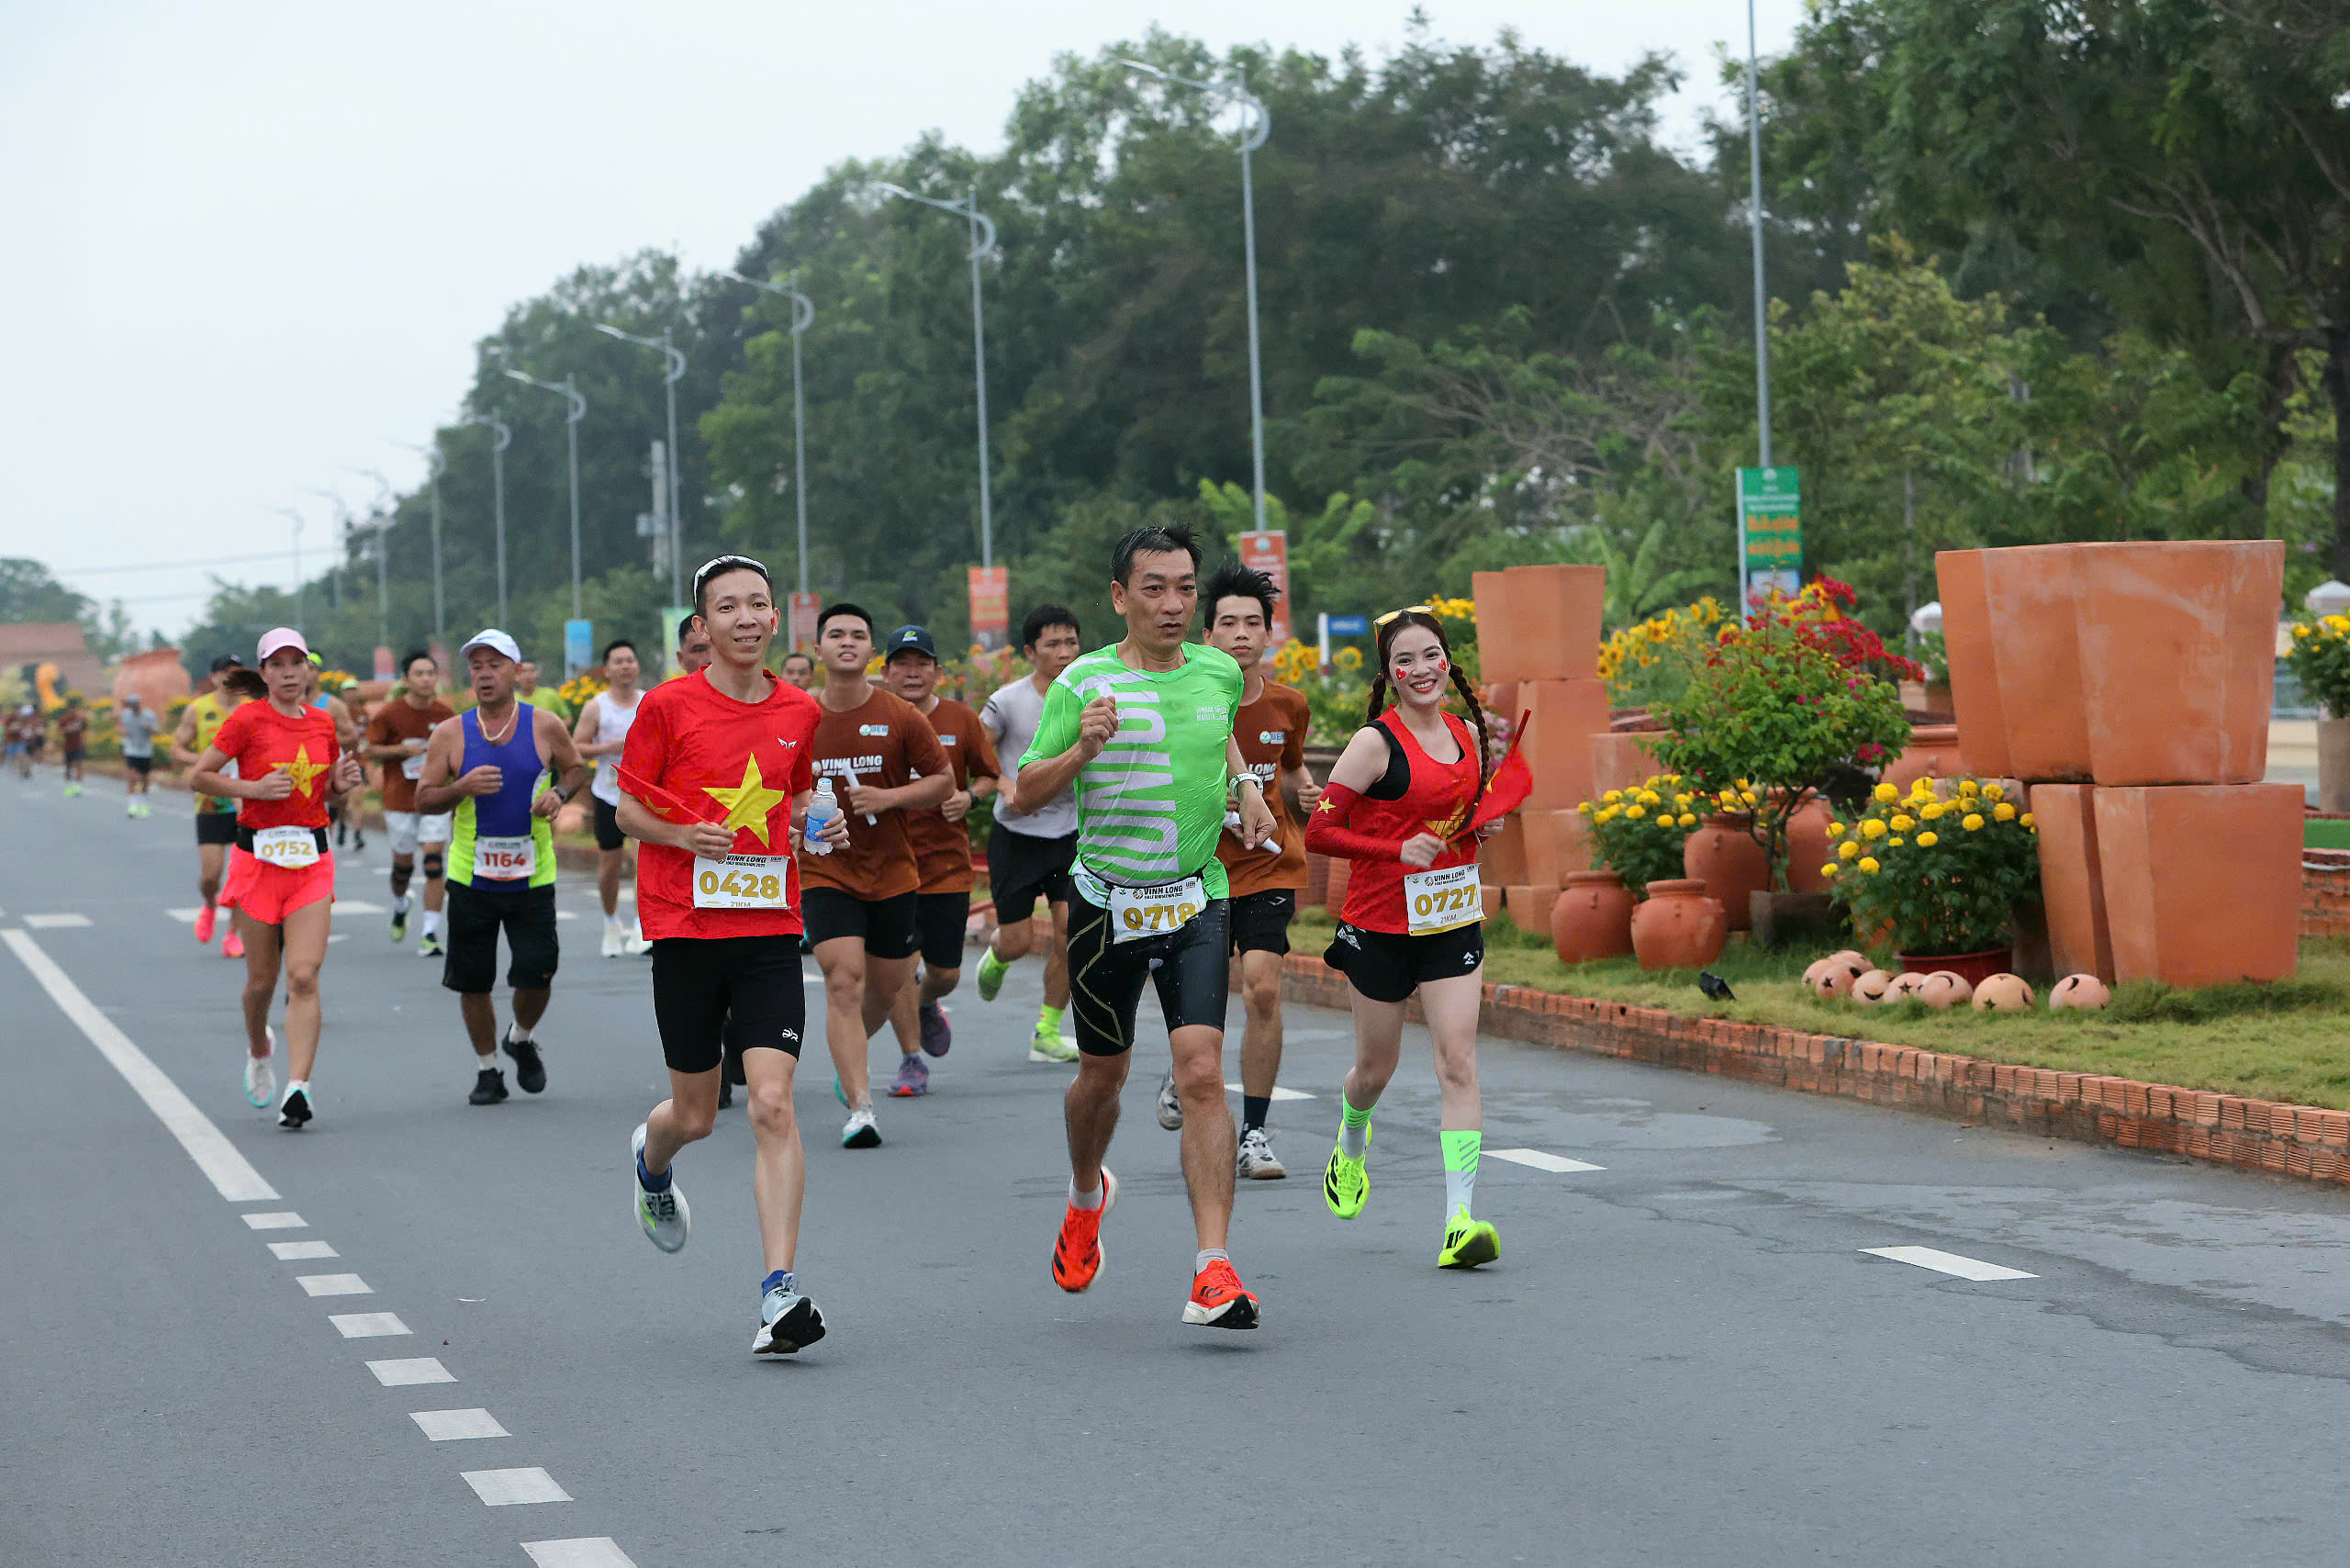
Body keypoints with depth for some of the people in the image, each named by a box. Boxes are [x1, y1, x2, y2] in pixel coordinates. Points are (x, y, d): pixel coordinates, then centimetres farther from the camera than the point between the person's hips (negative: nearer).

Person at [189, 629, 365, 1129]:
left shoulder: (322, 723, 8)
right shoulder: (247, 719, -5)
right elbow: (199, 777, -4)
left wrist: (342, 783, -1)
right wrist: (254, 787, -16)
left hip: (312, 859, 2)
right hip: (258, 856, -2)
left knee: (304, 976, -12)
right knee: (262, 978, 6)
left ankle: (297, 1088, -17)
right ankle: (258, 1050, 38)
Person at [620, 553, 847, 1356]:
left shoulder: (799, 711, 6)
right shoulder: (668, 706, -3)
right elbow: (627, 809, 3)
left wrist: (820, 824, 1)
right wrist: (685, 834, -16)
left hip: (770, 928, 1)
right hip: (685, 927, -1)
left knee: (773, 1106, -13)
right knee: (696, 1115, 9)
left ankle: (780, 1291, -15)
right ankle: (651, 1162, 48)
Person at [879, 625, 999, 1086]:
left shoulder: (961, 719, 1)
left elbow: (987, 776, 10)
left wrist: (969, 797, -10)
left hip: (948, 862, 1)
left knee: (945, 972, 4)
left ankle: (927, 1004, 41)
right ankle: (911, 1060, 7)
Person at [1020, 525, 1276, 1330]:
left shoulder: (1221, 673, 4)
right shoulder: (1084, 681, -6)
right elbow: (1028, 789, -4)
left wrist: (1246, 785, 9)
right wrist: (1082, 750, -22)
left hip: (1197, 901, 1)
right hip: (1106, 898, -1)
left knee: (1202, 1073, -14)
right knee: (1104, 1075, 14)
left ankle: (1214, 1270, -18)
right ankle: (1086, 1195, 47)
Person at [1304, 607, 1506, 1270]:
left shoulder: (1467, 734, 6)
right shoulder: (1377, 742, -11)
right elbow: (1319, 831, -14)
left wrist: (1482, 822, 3)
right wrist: (1397, 850, -23)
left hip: (1453, 922, 3)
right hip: (1381, 926, -3)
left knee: (1458, 1063, -10)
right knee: (1376, 1068, 13)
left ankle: (1460, 1220, -15)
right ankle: (1351, 1146, 48)